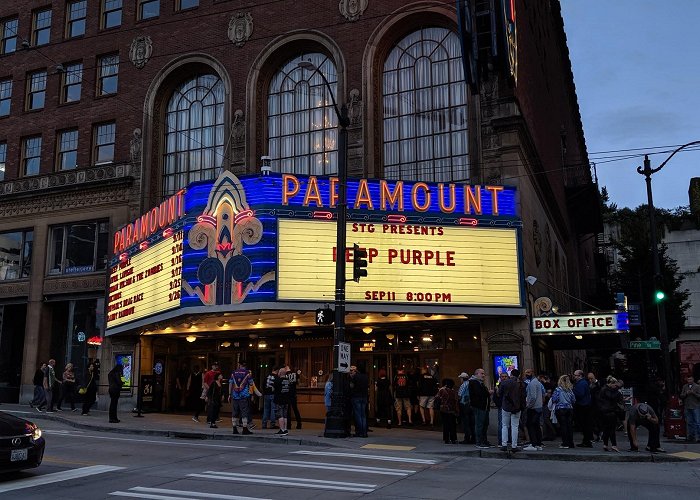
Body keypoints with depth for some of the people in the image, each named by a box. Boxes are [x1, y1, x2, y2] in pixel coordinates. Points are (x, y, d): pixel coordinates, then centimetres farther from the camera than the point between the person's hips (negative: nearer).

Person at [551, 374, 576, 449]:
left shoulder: (558, 389, -9)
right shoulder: (570, 390, 5)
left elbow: (554, 399, -11)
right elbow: (574, 400, 8)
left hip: (560, 409, -4)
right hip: (570, 409, 5)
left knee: (563, 426, -3)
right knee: (570, 426, 8)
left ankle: (565, 443, -4)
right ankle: (570, 443, 12)